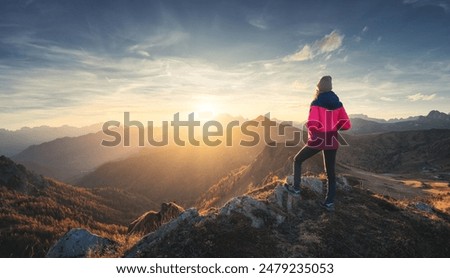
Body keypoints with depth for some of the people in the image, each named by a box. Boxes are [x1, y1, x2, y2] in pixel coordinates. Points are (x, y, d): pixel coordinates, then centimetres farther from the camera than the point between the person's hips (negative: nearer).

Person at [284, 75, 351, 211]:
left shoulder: (316, 103, -12)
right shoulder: (338, 104, 3)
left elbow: (312, 124, -23)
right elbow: (346, 125, 1)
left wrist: (312, 134, -3)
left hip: (317, 140, -5)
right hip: (332, 141, 5)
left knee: (297, 160, 17)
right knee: (331, 172, 13)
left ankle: (296, 188, 20)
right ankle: (329, 202, 17)